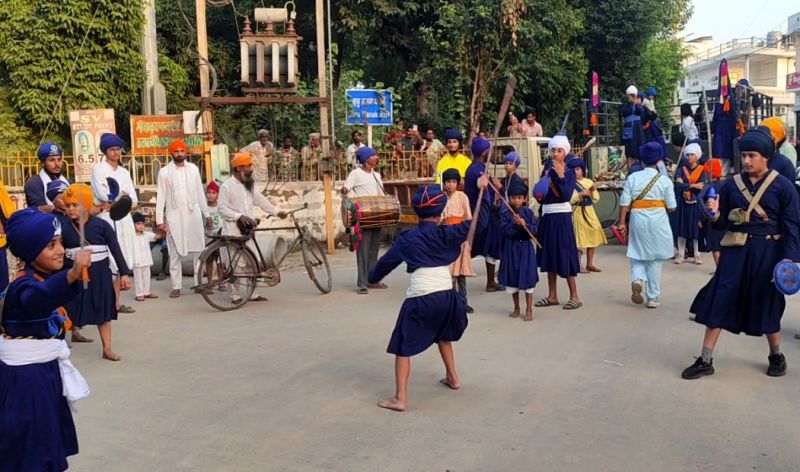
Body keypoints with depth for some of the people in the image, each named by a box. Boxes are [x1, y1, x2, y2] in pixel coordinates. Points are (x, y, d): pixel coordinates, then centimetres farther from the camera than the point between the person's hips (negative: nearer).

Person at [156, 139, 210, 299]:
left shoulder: (193, 168, 7)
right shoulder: (164, 172, 1)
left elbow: (200, 192, 11)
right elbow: (161, 197, 0)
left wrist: (206, 213, 10)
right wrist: (160, 220, -5)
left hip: (193, 214, 2)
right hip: (174, 216, -2)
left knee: (198, 250, 1)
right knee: (175, 253, 3)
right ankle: (176, 286, 7)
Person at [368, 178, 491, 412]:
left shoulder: (406, 239, 4)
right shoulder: (446, 233, 5)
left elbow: (386, 262, 14)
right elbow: (478, 222, 5)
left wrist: (373, 277, 33)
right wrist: (481, 190, 14)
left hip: (420, 299, -3)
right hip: (445, 294, 4)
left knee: (403, 347, 3)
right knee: (443, 334, 32)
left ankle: (399, 398, -3)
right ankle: (452, 377, 43)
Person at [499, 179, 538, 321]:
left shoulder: (528, 213, -2)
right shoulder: (505, 213, -5)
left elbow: (534, 231, -8)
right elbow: (505, 232, -13)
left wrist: (525, 224, -24)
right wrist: (515, 224, -27)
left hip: (526, 247, 0)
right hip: (511, 248, 1)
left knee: (528, 278, 1)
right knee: (512, 279, 10)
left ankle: (529, 310, 10)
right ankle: (516, 308, 26)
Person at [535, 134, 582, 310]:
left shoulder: (569, 172, -3)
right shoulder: (546, 171, 12)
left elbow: (567, 196, -16)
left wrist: (560, 176, -20)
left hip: (562, 216, -6)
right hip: (547, 216, 6)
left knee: (565, 254, -6)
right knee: (549, 254, 9)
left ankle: (574, 296, 2)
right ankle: (552, 296, 17)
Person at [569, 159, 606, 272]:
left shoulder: (589, 182, 9)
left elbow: (596, 199, 10)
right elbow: (568, 200, -16)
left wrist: (594, 191, -8)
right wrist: (581, 194, -22)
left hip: (589, 212, 6)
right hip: (578, 213, -6)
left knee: (592, 236, 8)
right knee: (579, 238, -8)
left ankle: (590, 264, 17)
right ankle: (578, 265, -3)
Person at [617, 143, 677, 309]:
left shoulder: (633, 177, -3)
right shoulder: (664, 180, -4)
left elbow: (624, 203, -6)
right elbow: (671, 207, -3)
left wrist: (622, 222, 1)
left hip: (638, 221, 1)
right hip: (658, 222, 0)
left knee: (637, 256, 14)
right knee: (655, 260, 8)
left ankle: (637, 280, -14)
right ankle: (653, 297, 13)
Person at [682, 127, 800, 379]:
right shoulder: (731, 184, 3)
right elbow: (722, 223, 8)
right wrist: (714, 214, -15)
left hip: (767, 252, -2)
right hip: (735, 251, 2)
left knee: (767, 305, 10)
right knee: (718, 301, -1)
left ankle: (776, 356, 34)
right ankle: (705, 360, 6)